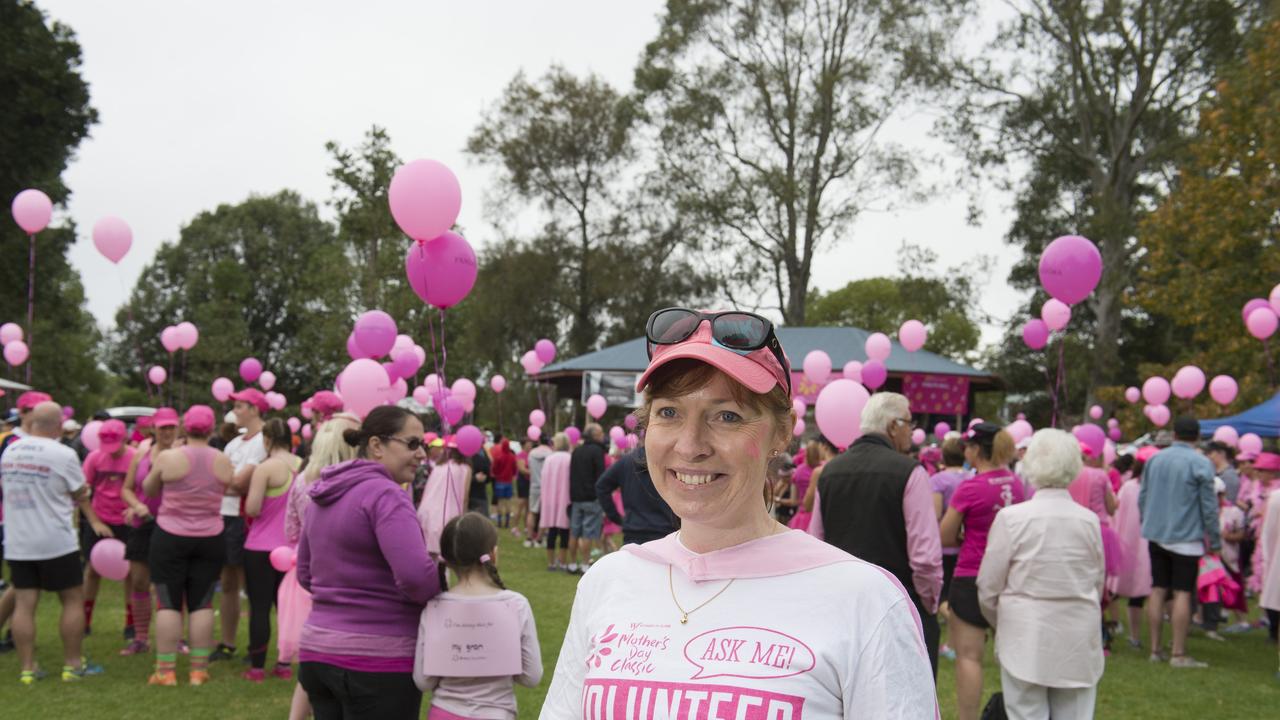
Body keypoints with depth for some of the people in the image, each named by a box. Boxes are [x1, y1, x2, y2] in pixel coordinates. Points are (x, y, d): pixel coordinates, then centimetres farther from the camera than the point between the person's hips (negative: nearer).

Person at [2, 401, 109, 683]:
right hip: (56, 543, -5)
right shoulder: (63, 454, -13)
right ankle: (72, 665, 11)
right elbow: (80, 494, -1)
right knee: (73, 600, 8)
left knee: (24, 605, 7)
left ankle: (27, 668, 8)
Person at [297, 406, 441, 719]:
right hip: (377, 660, -8)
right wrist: (443, 598, -7)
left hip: (317, 649, 8)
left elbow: (306, 575, 19)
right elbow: (416, 575, -26)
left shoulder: (324, 494, 10)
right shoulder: (385, 493, -16)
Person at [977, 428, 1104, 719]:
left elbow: (988, 586, -4)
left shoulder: (1011, 518, -11)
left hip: (1026, 640, -3)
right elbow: (1098, 583, 9)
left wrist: (1000, 621, 14)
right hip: (1078, 641, 3)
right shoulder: (1090, 520, -2)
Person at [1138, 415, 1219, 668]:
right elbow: (1209, 505, -8)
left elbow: (1142, 497, 13)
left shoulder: (1154, 460, 6)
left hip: (1156, 535, 5)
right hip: (1186, 538, -5)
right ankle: (1179, 654, -2)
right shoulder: (1201, 464, -10)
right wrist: (1214, 539, 0)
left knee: (1158, 591, 9)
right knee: (1182, 593, -3)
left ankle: (1155, 649, 13)